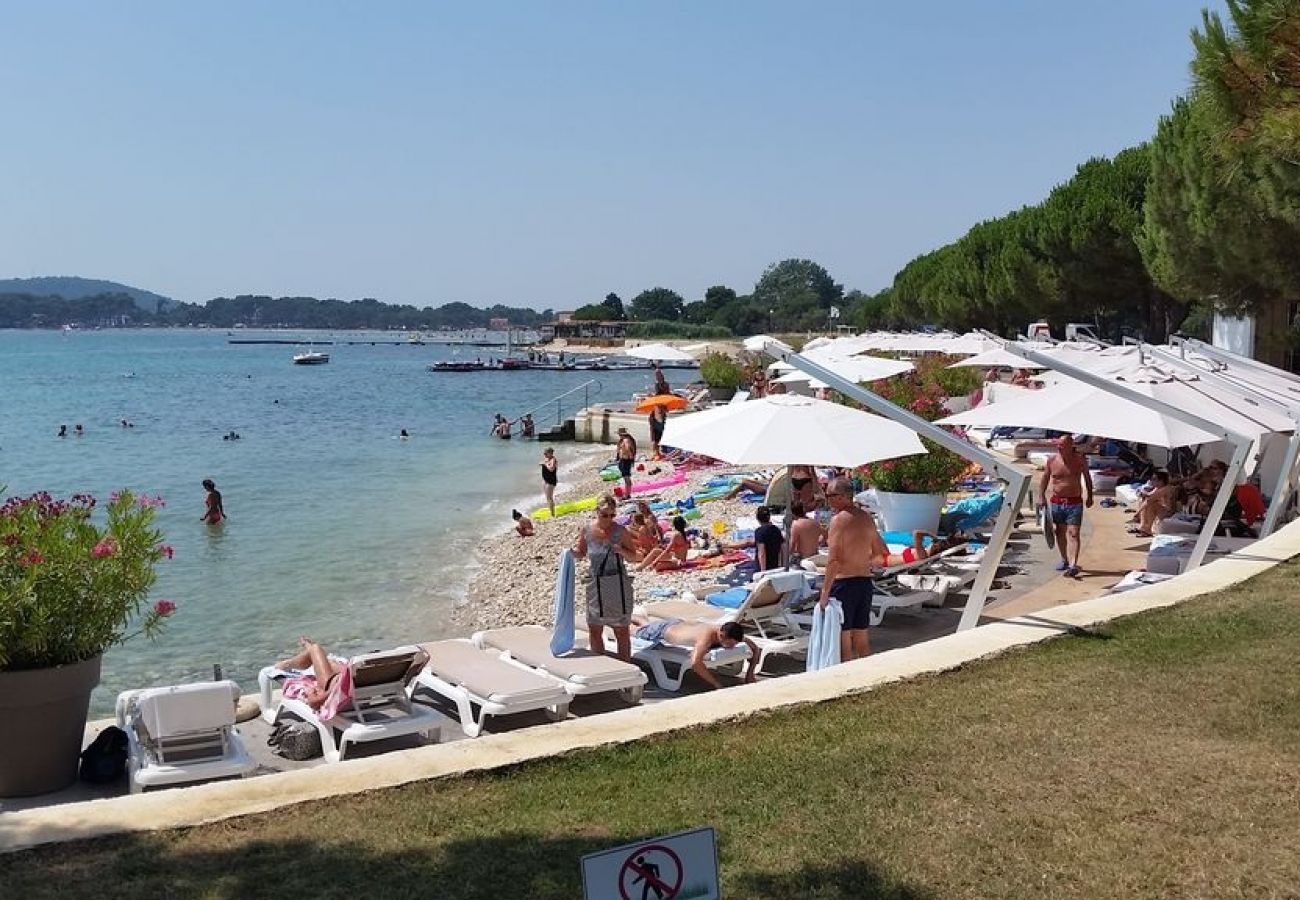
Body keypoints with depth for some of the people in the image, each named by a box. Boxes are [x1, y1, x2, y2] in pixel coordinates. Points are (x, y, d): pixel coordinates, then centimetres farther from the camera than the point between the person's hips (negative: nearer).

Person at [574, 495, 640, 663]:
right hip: (594, 584, 3)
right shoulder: (587, 531, 0)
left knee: (621, 630, 3)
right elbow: (581, 553, 14)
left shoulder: (620, 531, -7)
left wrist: (622, 551, -19)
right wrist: (573, 552, -7)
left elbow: (634, 556, 1)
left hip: (617, 584, -3)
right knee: (594, 630, 10)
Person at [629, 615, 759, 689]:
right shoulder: (708, 636, -50)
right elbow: (695, 663, -64)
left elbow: (755, 649, -12)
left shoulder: (730, 635, -28)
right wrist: (717, 685, -57)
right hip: (662, 632, -7)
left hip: (679, 624, 7)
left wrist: (750, 672, -25)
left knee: (646, 622, 37)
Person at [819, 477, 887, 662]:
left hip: (843, 583, -7)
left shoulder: (839, 520, -14)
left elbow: (833, 560, -20)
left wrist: (825, 591, -17)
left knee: (843, 640, 0)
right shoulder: (866, 518, 8)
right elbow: (882, 553, 17)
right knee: (861, 639, 15)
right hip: (865, 582, 7)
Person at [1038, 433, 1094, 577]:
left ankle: (1073, 565, -20)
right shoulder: (1052, 460, -2)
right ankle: (1064, 560, 29)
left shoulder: (1080, 459, -3)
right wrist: (1041, 498, 2)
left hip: (1075, 502, -2)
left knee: (1073, 533, -11)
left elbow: (1087, 477, 12)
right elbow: (1044, 479, 9)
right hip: (1056, 501, 3)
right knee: (1060, 533, 11)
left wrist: (1089, 496, 15)